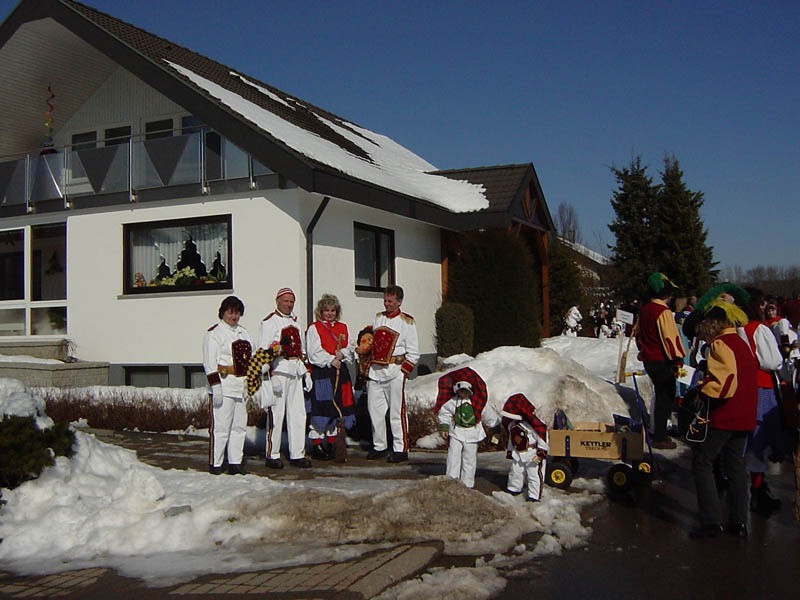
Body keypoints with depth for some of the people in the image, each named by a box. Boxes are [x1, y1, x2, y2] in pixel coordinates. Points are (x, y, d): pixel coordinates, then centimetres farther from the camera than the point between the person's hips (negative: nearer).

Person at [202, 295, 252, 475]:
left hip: (242, 386, 7)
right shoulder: (214, 333, -5)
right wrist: (216, 388, -17)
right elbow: (210, 363, -11)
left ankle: (235, 462, 16)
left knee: (239, 426, 9)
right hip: (225, 385, -7)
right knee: (221, 426, -6)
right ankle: (215, 464, 2)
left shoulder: (243, 333, 19)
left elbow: (252, 359, 23)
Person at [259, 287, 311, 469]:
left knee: (298, 413, 7)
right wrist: (270, 376, -17)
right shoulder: (269, 322, -4)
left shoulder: (294, 322, 21)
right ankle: (272, 456, 4)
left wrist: (305, 372, 20)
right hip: (279, 371, -7)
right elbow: (263, 351, -10)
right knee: (276, 414, -4)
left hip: (295, 372, 8)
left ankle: (297, 454, 13)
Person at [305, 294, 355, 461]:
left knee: (338, 407, 7)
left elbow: (349, 349, 12)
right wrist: (331, 360, -14)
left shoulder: (342, 328, 18)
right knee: (321, 408, -7)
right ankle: (317, 446, 1)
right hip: (321, 373, -6)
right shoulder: (314, 328, 1)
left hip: (340, 372, 6)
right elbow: (314, 352, -8)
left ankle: (332, 444, 17)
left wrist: (342, 354, -9)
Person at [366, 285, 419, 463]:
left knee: (397, 412, -4)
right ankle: (379, 447, 18)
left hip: (394, 370, -6)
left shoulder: (407, 321, 0)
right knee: (375, 410, 7)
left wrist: (403, 371, -10)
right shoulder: (378, 318, 16)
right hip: (375, 370, 6)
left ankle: (401, 449, 2)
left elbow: (413, 353, -2)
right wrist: (369, 365, 12)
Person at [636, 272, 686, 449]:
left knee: (661, 395, 20)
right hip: (662, 361, -9)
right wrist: (677, 360, -16)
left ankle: (659, 432, 28)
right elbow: (670, 338, -20)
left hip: (649, 360, 9)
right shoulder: (663, 312, -18)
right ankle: (660, 438, 3)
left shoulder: (644, 310, 10)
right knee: (666, 398, -1)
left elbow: (639, 334, 20)